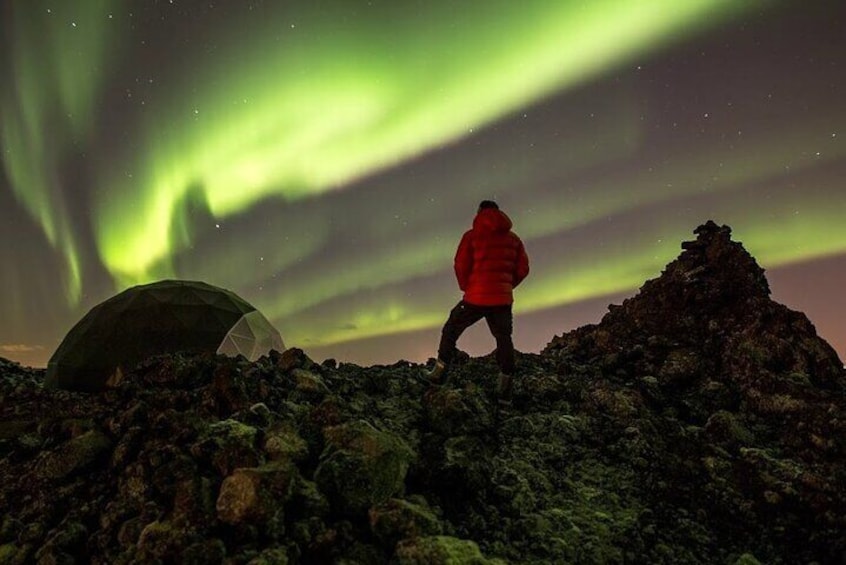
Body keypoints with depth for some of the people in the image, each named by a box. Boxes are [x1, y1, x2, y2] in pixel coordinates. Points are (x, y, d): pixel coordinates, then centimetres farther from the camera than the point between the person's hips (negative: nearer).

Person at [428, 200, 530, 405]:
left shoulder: (471, 236, -3)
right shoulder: (513, 239, 9)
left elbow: (461, 265, -9)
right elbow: (523, 269, 6)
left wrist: (466, 287, 8)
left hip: (475, 298, -3)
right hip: (503, 299, 3)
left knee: (451, 330, 16)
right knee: (504, 339, 11)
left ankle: (440, 371, 15)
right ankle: (505, 391, 9)